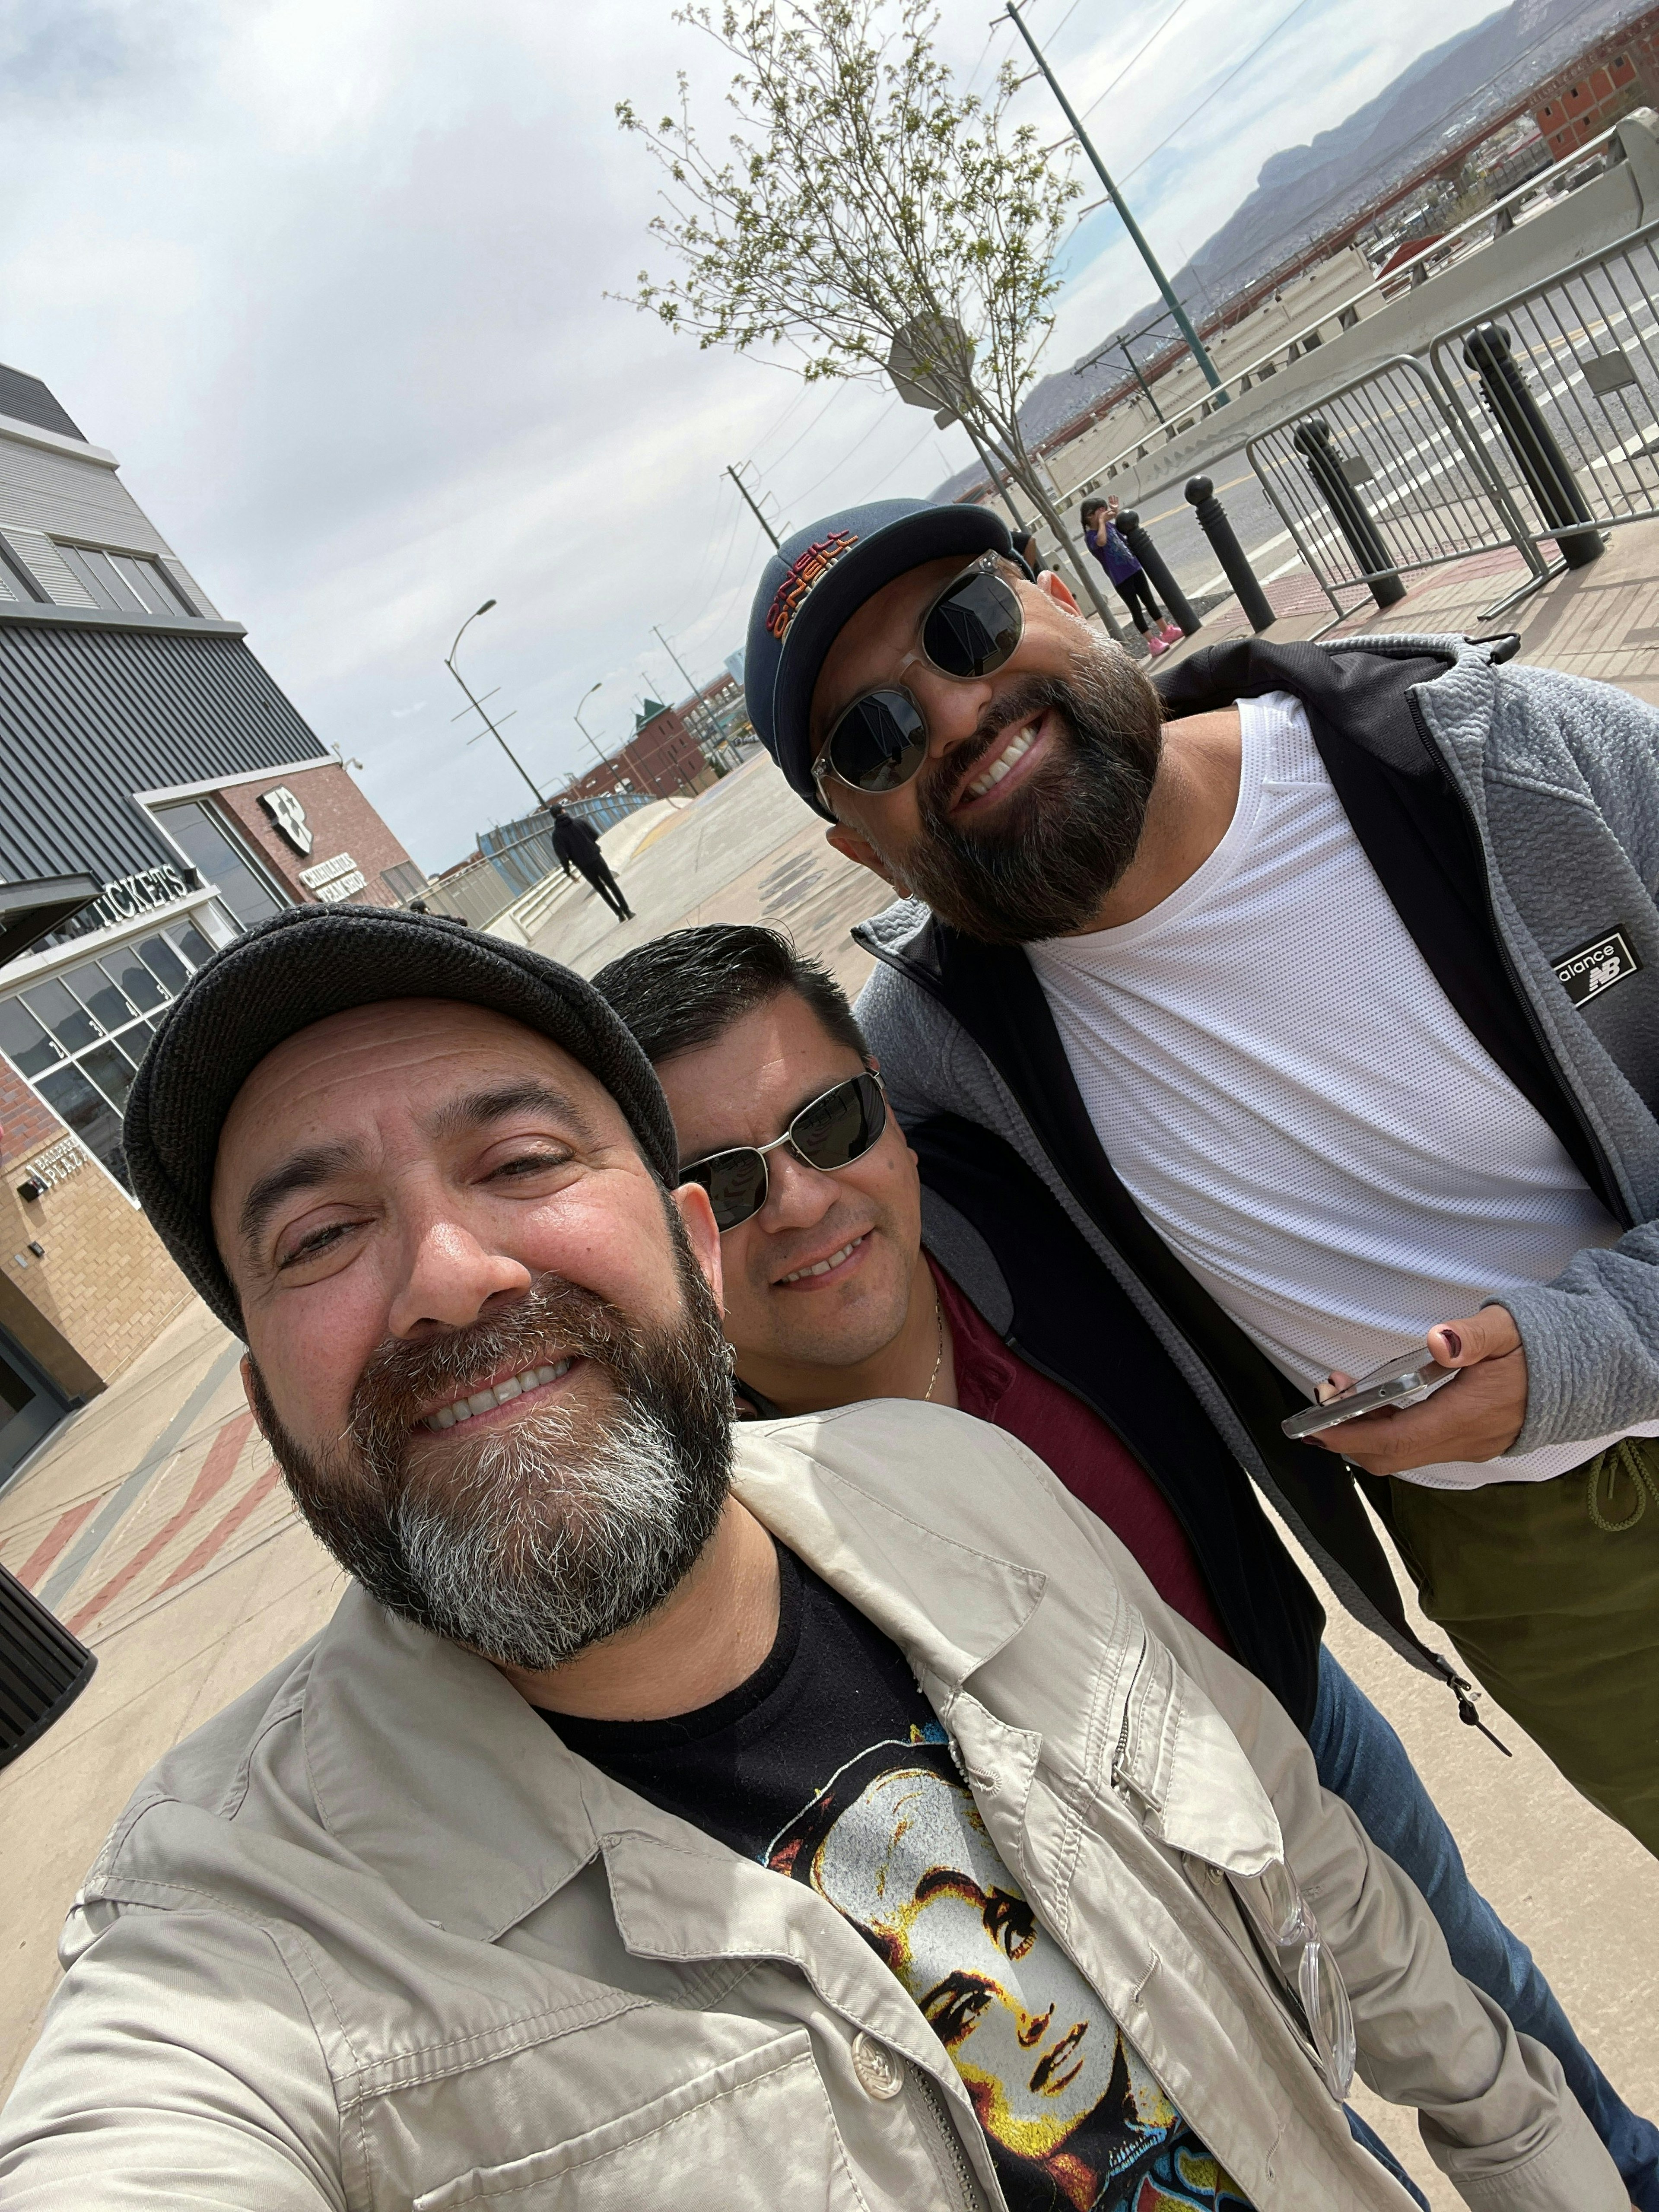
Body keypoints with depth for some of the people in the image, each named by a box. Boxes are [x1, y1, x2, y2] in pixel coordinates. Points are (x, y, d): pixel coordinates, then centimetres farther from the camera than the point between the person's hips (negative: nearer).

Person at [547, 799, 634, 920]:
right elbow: (596, 835, -2)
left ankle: (620, 914, 16)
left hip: (584, 866, 0)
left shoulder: (557, 834, -6)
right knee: (612, 885, 11)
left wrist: (568, 872, -4)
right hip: (596, 858, 0)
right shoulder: (579, 821, -4)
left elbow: (562, 855, -13)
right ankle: (627, 911, 6)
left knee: (601, 889, 16)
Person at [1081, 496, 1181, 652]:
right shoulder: (1090, 536, -15)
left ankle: (1167, 631, 28)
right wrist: (1101, 521, -25)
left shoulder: (1109, 525, 7)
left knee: (1149, 602, 16)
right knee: (1136, 610, 0)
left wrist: (1116, 513, 12)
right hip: (1121, 579, -7)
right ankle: (1153, 642, 7)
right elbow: (1102, 541, -38)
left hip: (1134, 569, 7)